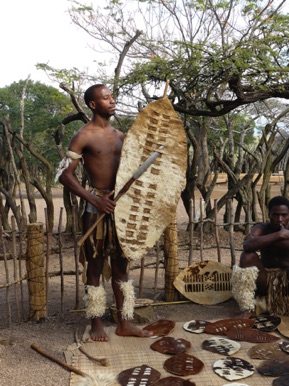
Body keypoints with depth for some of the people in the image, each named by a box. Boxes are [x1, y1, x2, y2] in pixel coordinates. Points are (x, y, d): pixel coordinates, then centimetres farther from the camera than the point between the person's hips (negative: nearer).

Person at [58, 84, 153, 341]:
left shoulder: (120, 136, 13)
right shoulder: (84, 136, -6)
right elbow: (65, 174, -12)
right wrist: (94, 200, -21)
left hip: (120, 205, 6)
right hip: (97, 207, -6)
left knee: (121, 266, 11)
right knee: (96, 266, 4)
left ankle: (124, 323, 21)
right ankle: (96, 323, 19)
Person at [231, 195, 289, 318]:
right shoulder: (262, 228, -10)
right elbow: (247, 245, -33)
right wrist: (278, 235, -33)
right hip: (265, 278, 1)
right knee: (248, 255, -27)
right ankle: (249, 308, -22)